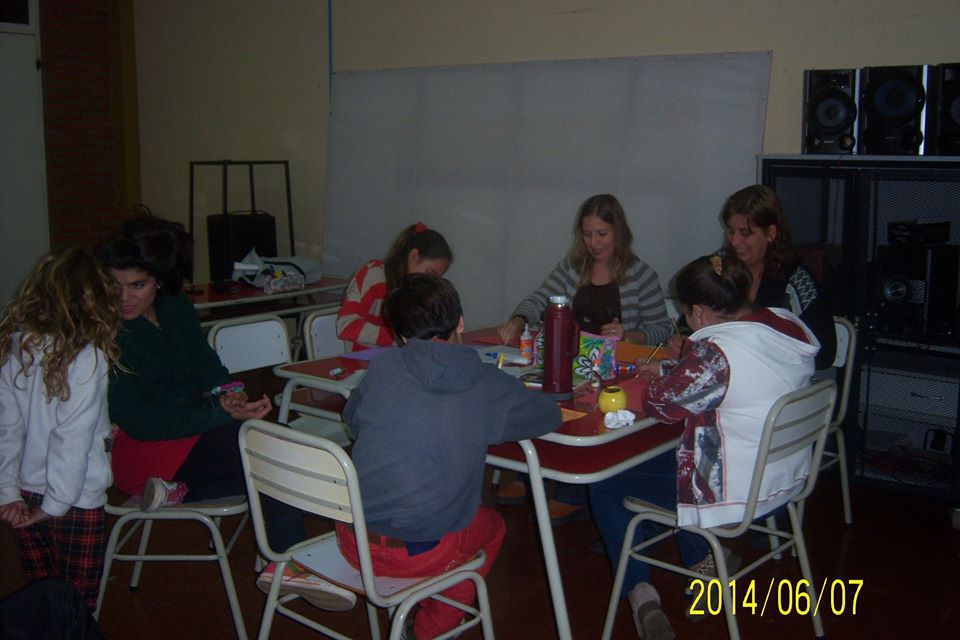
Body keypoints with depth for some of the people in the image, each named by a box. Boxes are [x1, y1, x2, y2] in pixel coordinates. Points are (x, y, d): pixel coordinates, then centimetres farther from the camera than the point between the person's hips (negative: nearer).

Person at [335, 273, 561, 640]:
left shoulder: (382, 368, -3)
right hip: (419, 555, -3)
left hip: (353, 541, 3)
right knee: (491, 525, 29)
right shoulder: (488, 387, -8)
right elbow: (550, 416, 8)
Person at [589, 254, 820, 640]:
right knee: (664, 456, 32)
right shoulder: (790, 325, -4)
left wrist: (657, 379, 7)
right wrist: (667, 368, 15)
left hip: (737, 494, -9)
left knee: (604, 488, 8)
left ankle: (640, 593, 5)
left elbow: (662, 403, -14)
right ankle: (703, 562, 31)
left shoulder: (716, 351, -29)